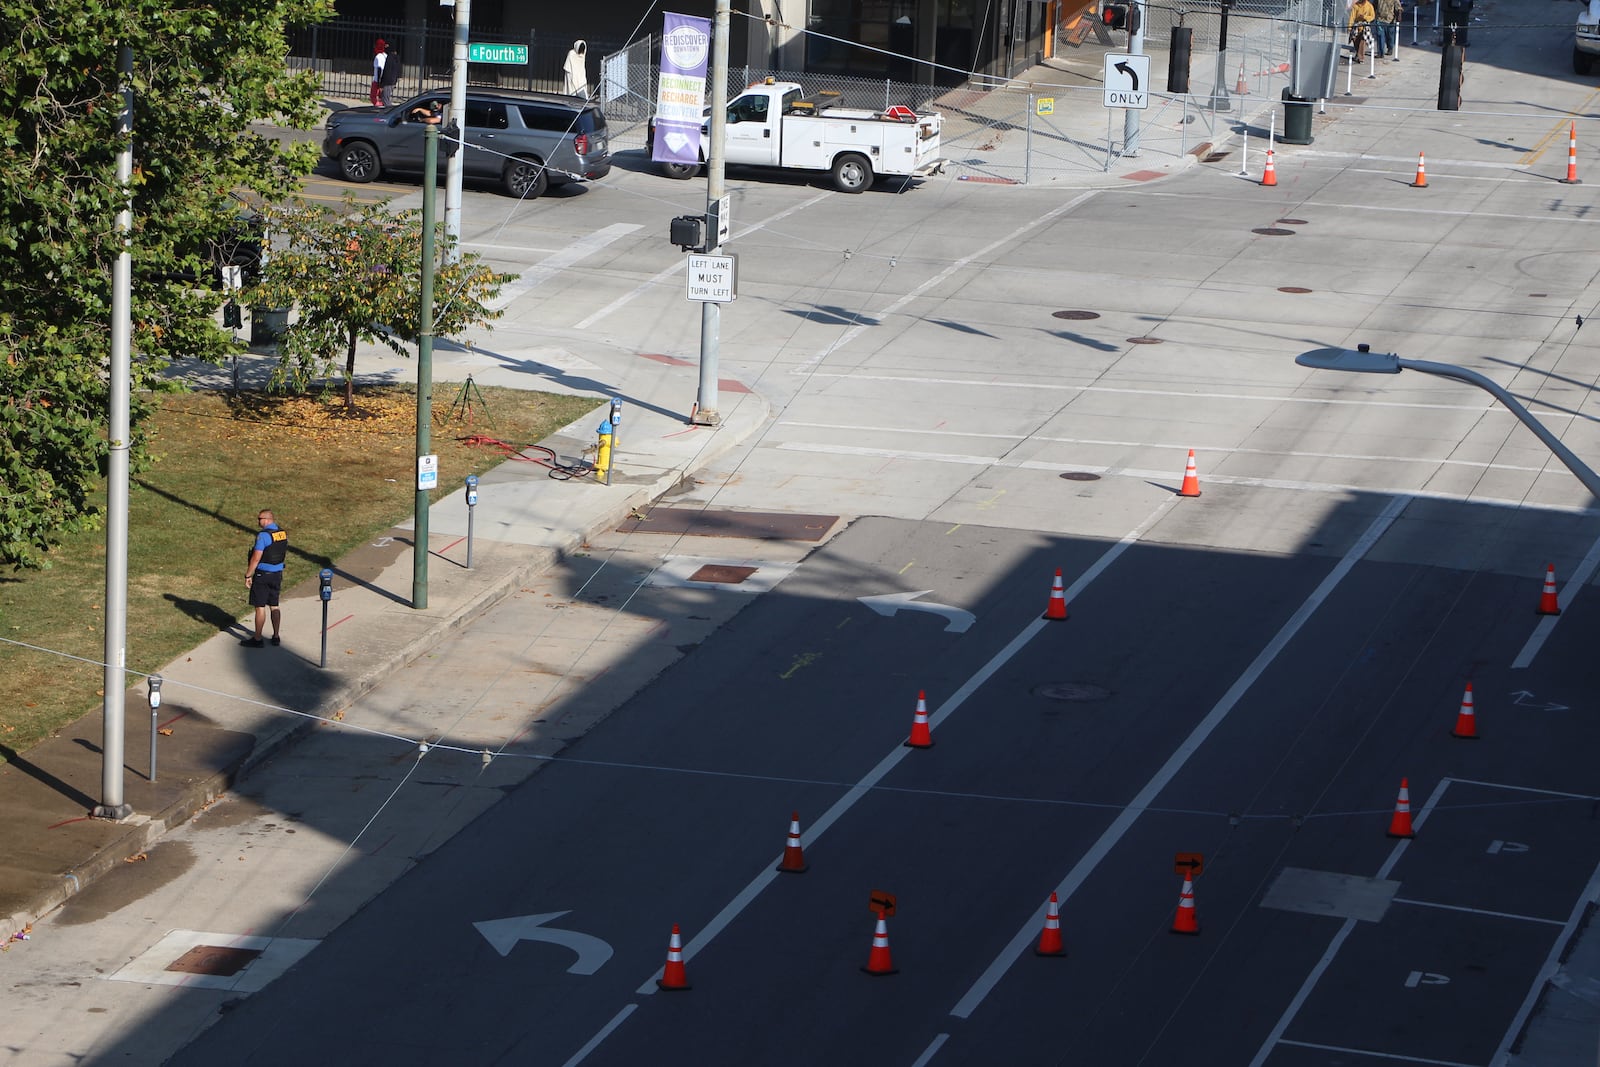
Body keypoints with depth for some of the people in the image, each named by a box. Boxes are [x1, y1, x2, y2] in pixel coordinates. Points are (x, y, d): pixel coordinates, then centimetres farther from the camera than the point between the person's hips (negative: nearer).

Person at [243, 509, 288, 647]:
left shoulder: (263, 536, -19)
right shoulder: (283, 533, 5)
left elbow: (256, 558, -21)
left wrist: (248, 575, -14)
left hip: (263, 574, -7)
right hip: (277, 574, 7)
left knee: (260, 607, -1)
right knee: (274, 606, 15)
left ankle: (257, 639, 3)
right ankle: (276, 636, 20)